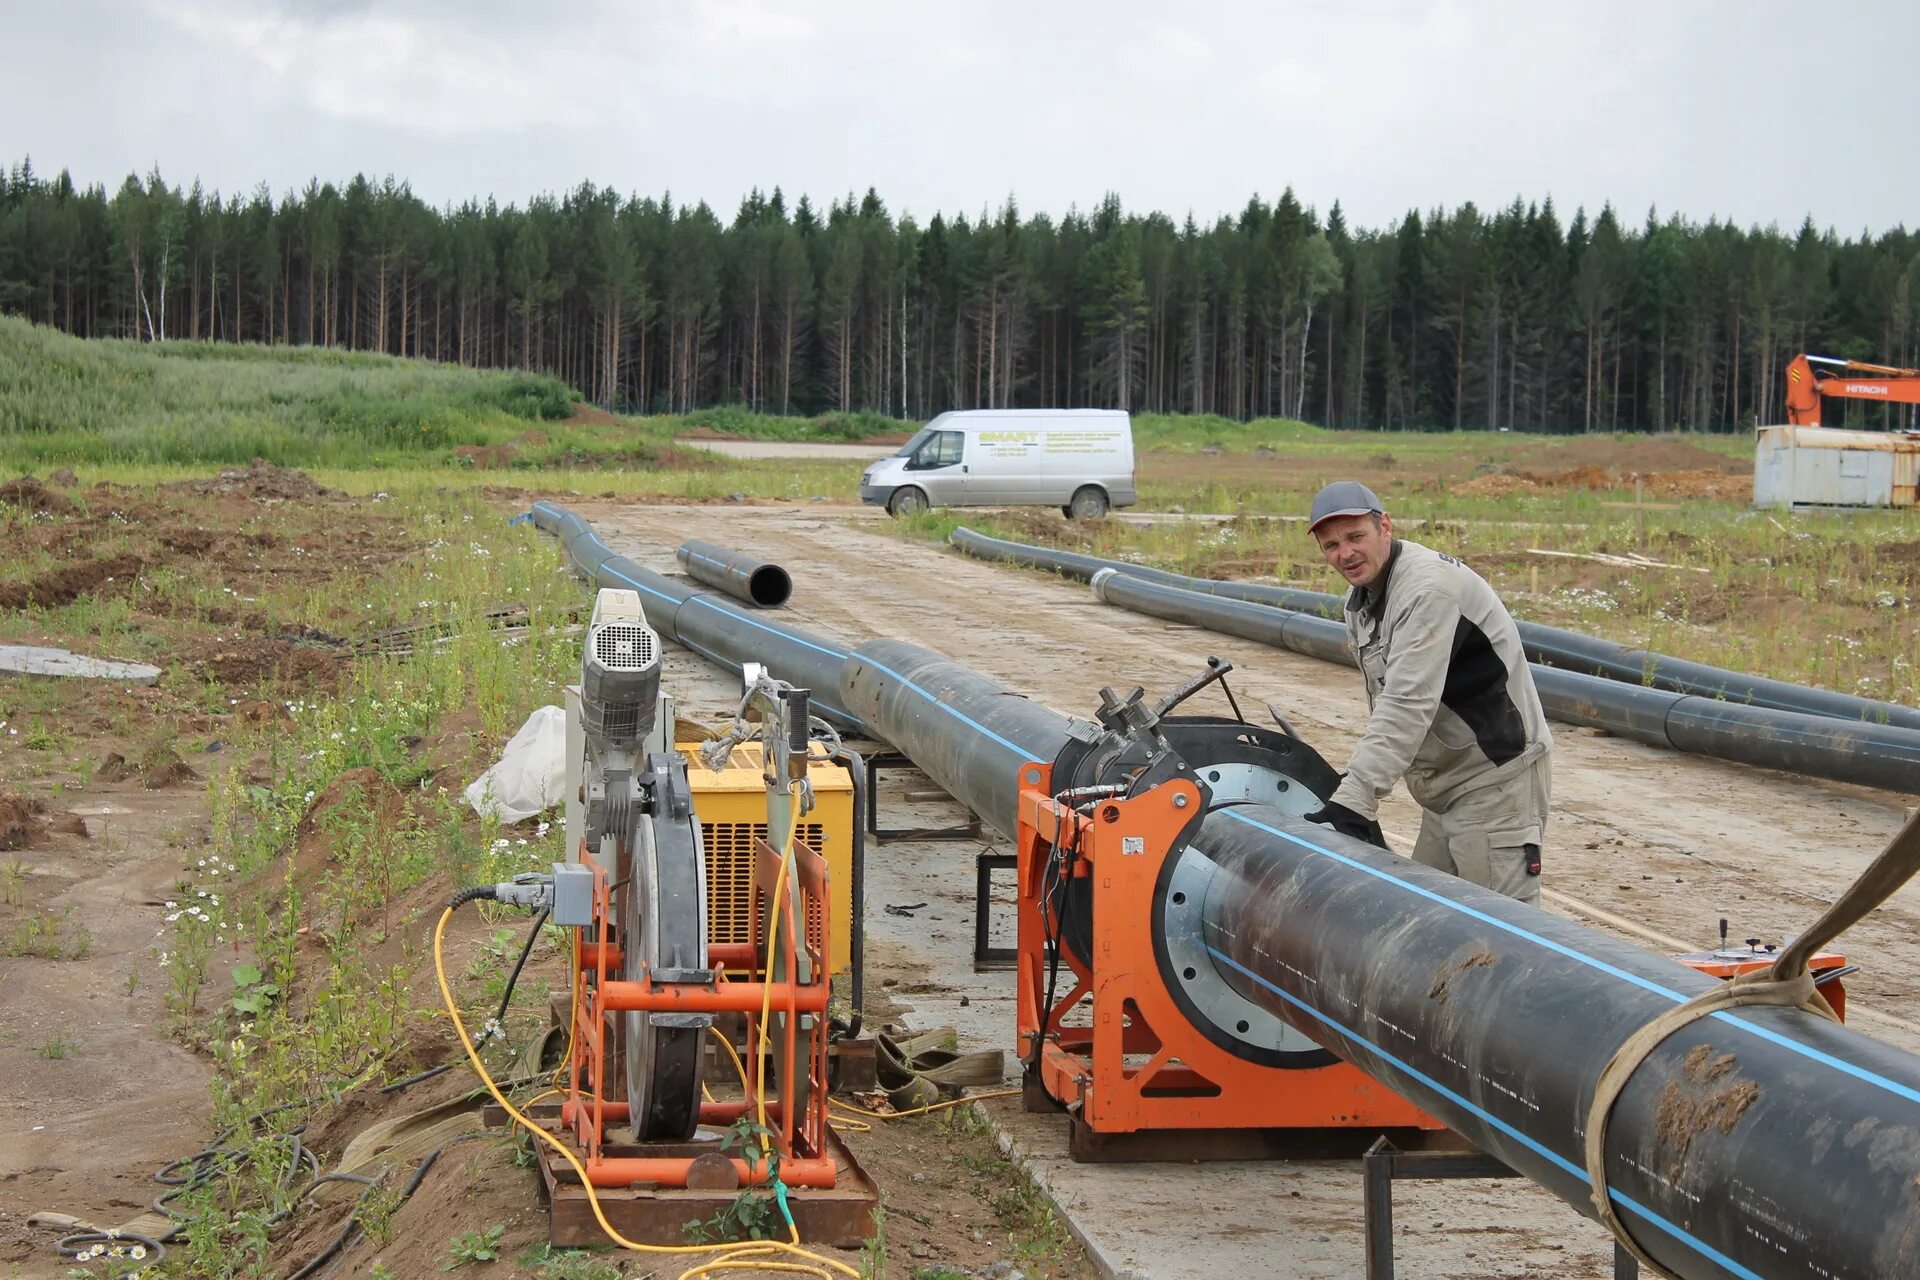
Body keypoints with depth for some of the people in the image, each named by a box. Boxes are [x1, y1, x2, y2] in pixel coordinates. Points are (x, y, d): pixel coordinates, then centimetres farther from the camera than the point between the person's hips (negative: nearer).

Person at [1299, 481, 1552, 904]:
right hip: (1444, 785, 10)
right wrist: (1359, 778, 7)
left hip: (1497, 777, -10)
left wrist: (1355, 797, -31)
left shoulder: (1429, 586, -21)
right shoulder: (1360, 602, 11)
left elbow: (1408, 705, -28)